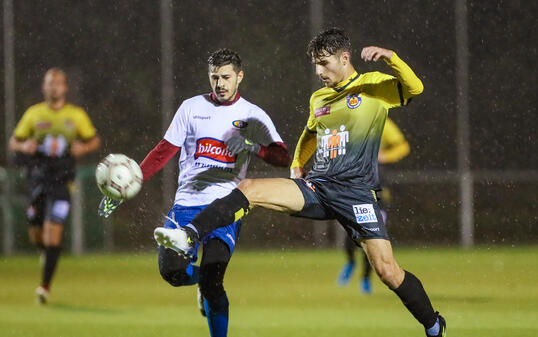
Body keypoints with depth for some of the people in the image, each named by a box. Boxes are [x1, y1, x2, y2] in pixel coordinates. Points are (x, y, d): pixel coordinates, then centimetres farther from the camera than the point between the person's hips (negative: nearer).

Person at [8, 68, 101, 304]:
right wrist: (24, 146, -11)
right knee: (36, 235, 8)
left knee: (53, 229, -16)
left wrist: (83, 148, -8)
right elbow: (13, 142, 12)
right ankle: (47, 251, 46)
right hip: (38, 176, 2)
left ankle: (46, 285, -12)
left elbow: (94, 141, 14)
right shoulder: (33, 114, 6)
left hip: (62, 178, -2)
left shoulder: (76, 115, 4)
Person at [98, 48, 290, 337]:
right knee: (172, 272, -12)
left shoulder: (253, 116, 5)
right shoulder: (192, 107, 9)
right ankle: (204, 279, 22)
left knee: (210, 284, -18)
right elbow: (164, 151, 13)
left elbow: (283, 158, -3)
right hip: (187, 202, 2)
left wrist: (251, 145, -20)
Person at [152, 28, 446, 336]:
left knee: (388, 271, -13)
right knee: (249, 189, -15)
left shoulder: (374, 86, -1)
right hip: (318, 186, 6)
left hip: (357, 192, -5)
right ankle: (189, 238, -23)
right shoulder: (318, 99, 18)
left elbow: (414, 88, -19)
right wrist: (297, 164, 25)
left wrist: (390, 57, -32)